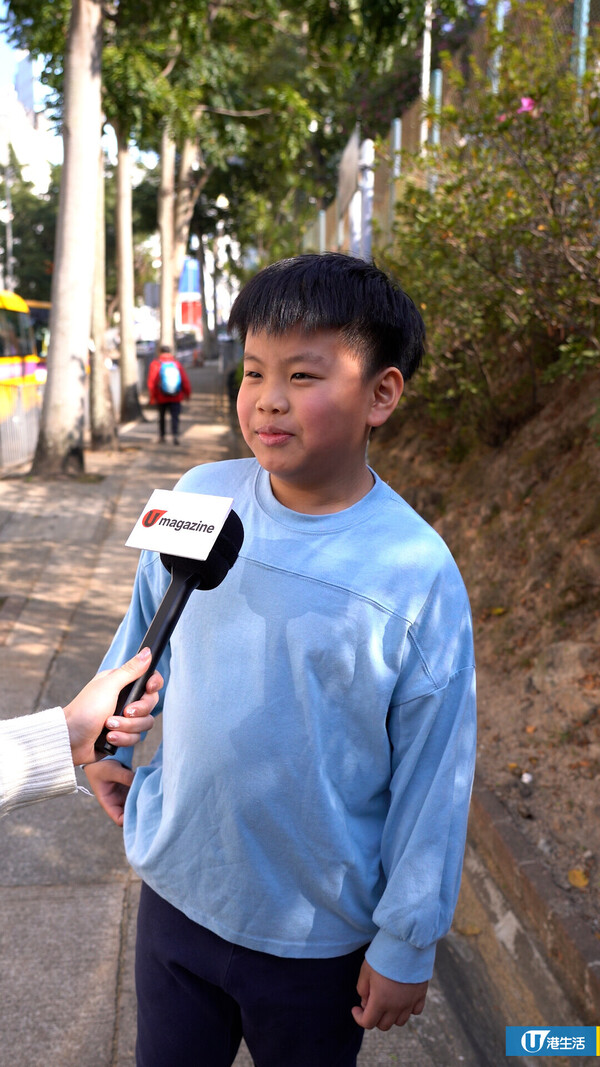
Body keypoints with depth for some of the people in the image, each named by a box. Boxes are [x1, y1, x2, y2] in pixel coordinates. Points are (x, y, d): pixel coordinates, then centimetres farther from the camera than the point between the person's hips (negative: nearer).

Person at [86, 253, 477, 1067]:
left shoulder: (417, 574, -21)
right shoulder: (200, 497, -10)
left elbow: (431, 779, -13)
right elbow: (146, 626, 8)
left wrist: (407, 944, -6)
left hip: (319, 933, -3)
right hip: (176, 889, 4)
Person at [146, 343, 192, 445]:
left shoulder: (155, 364, -7)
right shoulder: (177, 363, -1)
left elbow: (152, 382, -10)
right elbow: (185, 380, 0)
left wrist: (152, 397, -3)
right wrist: (187, 393, 12)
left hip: (161, 398, 0)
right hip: (176, 398, 0)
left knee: (162, 416, 19)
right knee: (175, 417, -3)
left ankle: (162, 435, 30)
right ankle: (175, 435, -23)